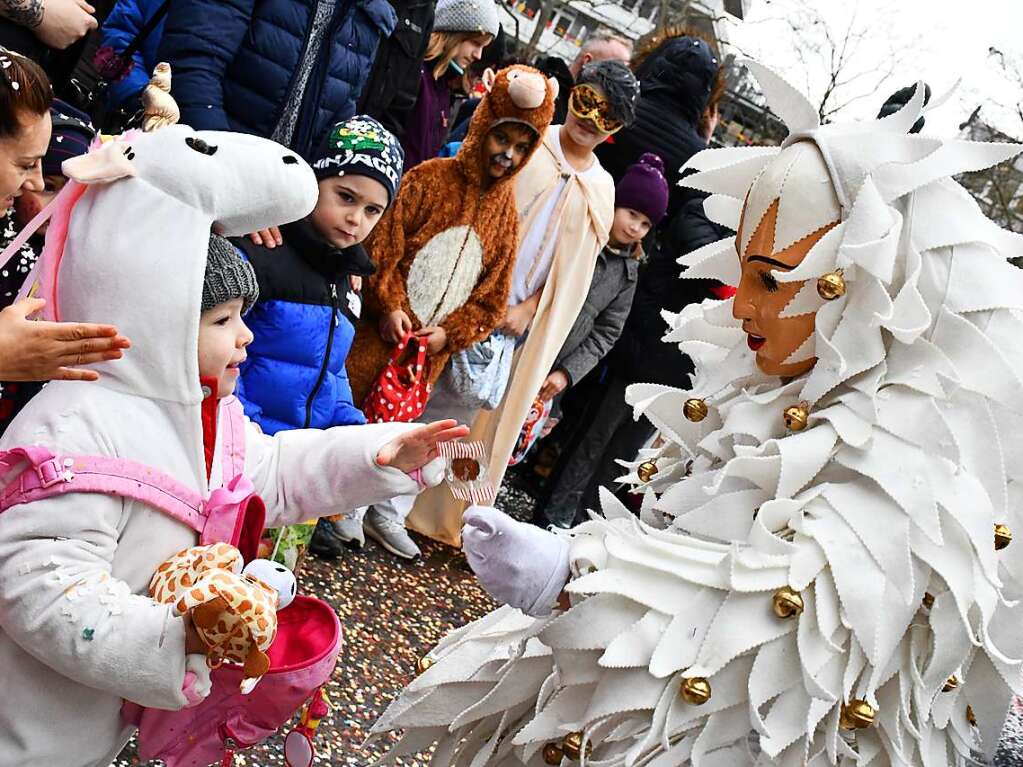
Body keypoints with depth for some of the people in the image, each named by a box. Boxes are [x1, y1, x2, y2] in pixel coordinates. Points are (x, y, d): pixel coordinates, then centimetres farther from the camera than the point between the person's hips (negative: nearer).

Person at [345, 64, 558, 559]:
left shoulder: (505, 213, 6)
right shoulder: (429, 178, -5)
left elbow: (492, 294, 6)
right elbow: (383, 244, -7)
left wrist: (450, 333, -6)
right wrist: (388, 305, -16)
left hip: (432, 349, 3)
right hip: (380, 332, -3)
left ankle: (387, 516, 29)